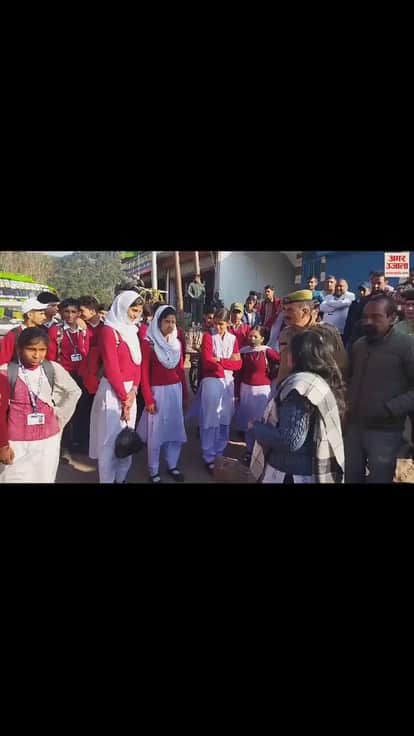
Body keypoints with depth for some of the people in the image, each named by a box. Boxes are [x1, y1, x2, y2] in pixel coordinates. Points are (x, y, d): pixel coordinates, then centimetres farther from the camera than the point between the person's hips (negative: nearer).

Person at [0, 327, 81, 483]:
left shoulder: (53, 368, -5)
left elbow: (74, 392, 11)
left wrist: (59, 416, 6)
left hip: (48, 441, 2)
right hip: (17, 443, -2)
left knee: (45, 479, 14)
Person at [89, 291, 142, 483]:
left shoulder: (132, 331, 11)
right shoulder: (109, 331, -13)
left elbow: (137, 362, 8)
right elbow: (112, 368, -17)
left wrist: (133, 390, -5)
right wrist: (124, 397, -14)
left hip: (130, 390, 8)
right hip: (112, 390, -8)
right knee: (111, 438, 1)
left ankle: (122, 478, 29)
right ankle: (107, 479, 15)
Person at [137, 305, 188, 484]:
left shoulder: (177, 342, 7)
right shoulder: (149, 343, -10)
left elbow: (180, 370, 10)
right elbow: (144, 373, -11)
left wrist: (184, 393, 9)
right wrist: (148, 399, -14)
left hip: (176, 390, 5)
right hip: (158, 391, -5)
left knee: (176, 429, 12)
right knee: (156, 432, 4)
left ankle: (172, 465, 29)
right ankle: (154, 471, 18)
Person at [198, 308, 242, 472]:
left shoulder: (233, 338, 8)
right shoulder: (208, 336, -4)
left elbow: (238, 364, 2)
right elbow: (207, 361, -14)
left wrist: (219, 360, -10)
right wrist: (229, 361, -10)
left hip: (228, 382, 4)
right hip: (211, 381, -4)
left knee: (225, 419, 10)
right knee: (210, 420, 0)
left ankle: (220, 453, 25)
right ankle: (208, 457, 12)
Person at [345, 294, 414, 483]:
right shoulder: (358, 345, 11)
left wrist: (390, 409, -21)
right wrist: (348, 403, 7)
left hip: (385, 431, -6)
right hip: (353, 427, 6)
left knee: (379, 479, 9)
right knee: (351, 477, 17)